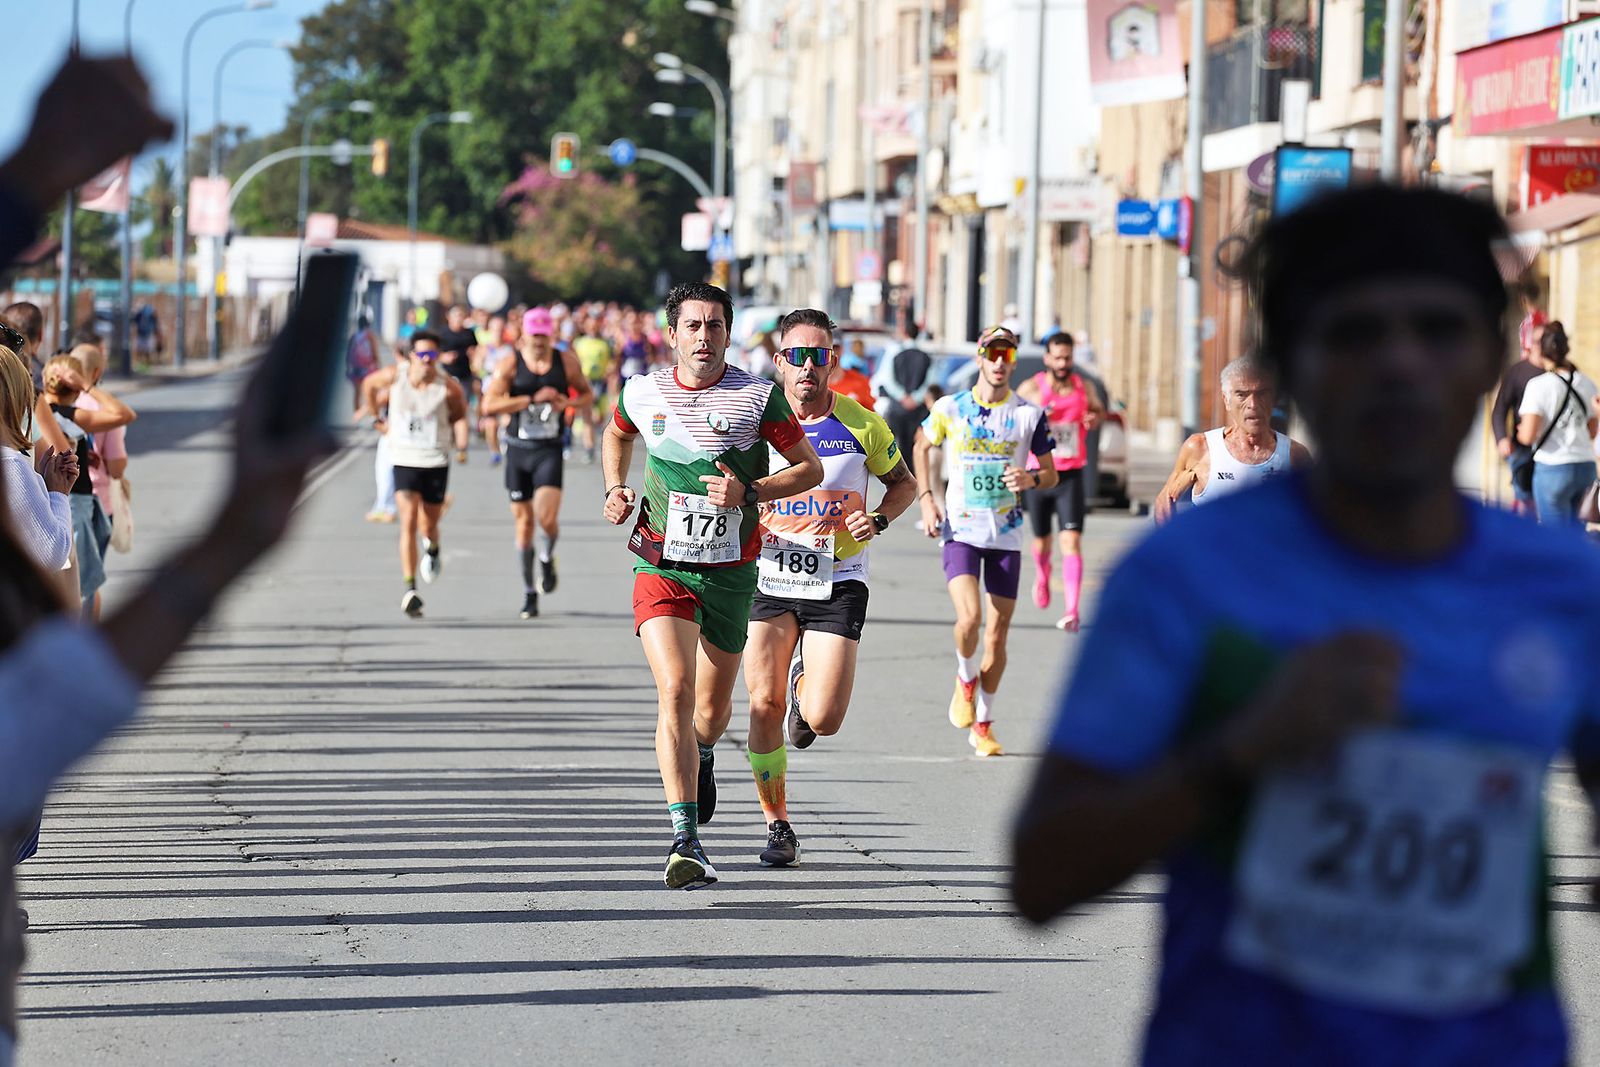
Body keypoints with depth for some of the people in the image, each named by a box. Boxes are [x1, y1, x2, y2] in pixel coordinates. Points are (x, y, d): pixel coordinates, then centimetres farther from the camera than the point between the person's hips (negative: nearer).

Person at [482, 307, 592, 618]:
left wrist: (569, 403, -8)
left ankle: (547, 558, 16)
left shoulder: (566, 362, 1)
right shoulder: (511, 364, -5)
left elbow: (588, 395, 15)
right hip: (518, 450, 0)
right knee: (524, 522, 6)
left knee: (547, 517, -18)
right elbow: (489, 405, -15)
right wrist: (533, 399, -21)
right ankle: (529, 592, 20)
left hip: (550, 451, 0)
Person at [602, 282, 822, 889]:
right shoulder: (642, 393, 1)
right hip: (662, 567, -1)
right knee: (674, 691, -21)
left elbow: (810, 469, 0)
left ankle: (701, 757, 52)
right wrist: (615, 490, 8)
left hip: (731, 572, 1)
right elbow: (617, 435, 25)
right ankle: (685, 840, -24)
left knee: (712, 712, 12)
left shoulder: (759, 398, -6)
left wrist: (749, 492, -15)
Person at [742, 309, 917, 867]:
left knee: (822, 720, -10)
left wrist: (878, 520, -7)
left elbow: (904, 482, 12)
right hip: (769, 579, 1)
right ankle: (777, 826, 15)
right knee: (764, 706, -4)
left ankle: (805, 684, 29)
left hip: (837, 584, -1)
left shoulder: (862, 425, -4)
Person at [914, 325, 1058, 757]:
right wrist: (926, 499, 5)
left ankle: (983, 725, 20)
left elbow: (1051, 474, 8)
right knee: (969, 617, -22)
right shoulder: (949, 409, -1)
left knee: (997, 636, 4)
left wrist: (1031, 479, -15)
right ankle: (966, 680, 10)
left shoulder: (1029, 414, 0)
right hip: (960, 531, -1)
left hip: (1006, 535, 2)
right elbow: (923, 446, 17)